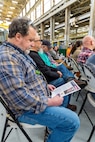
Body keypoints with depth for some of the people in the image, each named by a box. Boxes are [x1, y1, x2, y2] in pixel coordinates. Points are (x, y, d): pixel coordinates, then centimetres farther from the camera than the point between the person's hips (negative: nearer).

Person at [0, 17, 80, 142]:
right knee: (72, 121, -14)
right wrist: (50, 102, -21)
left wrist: (44, 85, 9)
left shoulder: (18, 52, 7)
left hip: (40, 99, 11)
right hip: (29, 108, -10)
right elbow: (21, 98, -31)